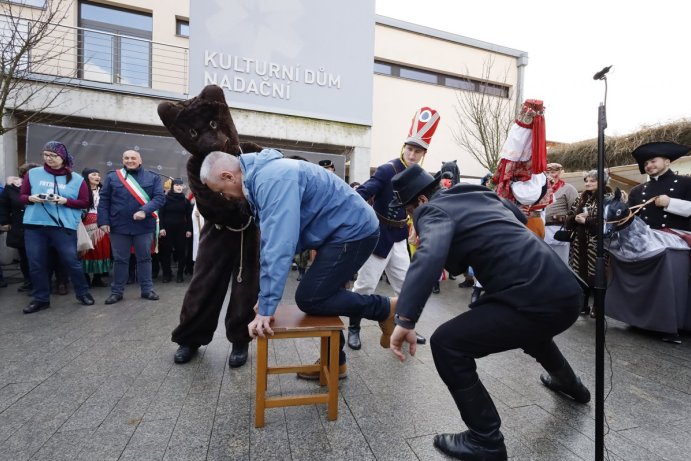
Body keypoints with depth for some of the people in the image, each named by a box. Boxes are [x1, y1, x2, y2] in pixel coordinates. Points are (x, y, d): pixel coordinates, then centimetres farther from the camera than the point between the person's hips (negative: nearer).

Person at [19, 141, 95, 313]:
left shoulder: (76, 179, 2)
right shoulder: (33, 173, 8)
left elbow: (85, 202, 2)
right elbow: (22, 196, 12)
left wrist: (65, 201, -13)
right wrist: (31, 198, -9)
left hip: (64, 226, -3)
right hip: (34, 225, 3)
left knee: (71, 261, 0)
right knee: (36, 264, 8)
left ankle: (83, 293, 17)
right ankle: (40, 298, 21)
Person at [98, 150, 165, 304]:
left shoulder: (152, 177, 3)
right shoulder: (112, 177, 6)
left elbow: (160, 197, -6)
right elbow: (104, 200, 4)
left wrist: (144, 211, -20)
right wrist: (103, 221, -5)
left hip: (144, 226, 0)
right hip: (119, 226, 1)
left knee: (144, 258, 8)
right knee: (119, 259, 9)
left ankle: (147, 289, 17)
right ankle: (117, 291, 21)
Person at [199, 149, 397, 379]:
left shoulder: (272, 179, -22)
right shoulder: (261, 178, 11)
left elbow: (279, 246, -30)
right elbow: (271, 241, 13)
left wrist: (266, 309, -26)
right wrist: (266, 295, 11)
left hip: (354, 231, -10)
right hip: (342, 231, 10)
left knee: (309, 299, -9)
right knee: (322, 295, 13)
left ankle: (385, 308, 3)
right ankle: (334, 363, 28)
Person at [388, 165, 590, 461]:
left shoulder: (435, 210, -8)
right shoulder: (481, 195, 17)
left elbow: (429, 257, -29)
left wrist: (405, 319, -32)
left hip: (538, 299, -10)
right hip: (566, 293, 10)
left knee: (446, 343, -7)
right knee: (529, 325, 40)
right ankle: (568, 383, 65)